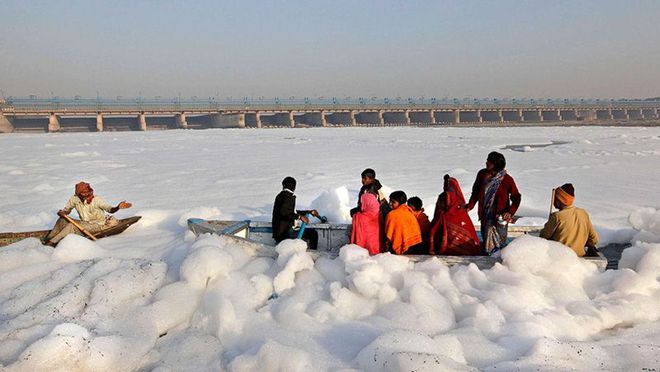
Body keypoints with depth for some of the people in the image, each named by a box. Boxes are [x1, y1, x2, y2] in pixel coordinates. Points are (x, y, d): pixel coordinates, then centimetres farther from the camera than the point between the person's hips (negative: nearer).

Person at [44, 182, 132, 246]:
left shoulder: (97, 200, -15)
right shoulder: (74, 199, -4)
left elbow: (110, 209, -19)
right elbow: (66, 210, 11)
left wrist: (118, 207, -40)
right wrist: (62, 212, -13)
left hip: (98, 224, -6)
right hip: (85, 223, 6)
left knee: (72, 226, -24)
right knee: (62, 221, -8)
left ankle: (52, 243, -20)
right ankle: (47, 239, -8)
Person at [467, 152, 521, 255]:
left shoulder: (506, 179, -13)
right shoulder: (482, 174, -2)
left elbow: (516, 198, -5)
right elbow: (475, 192, 10)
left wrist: (510, 212, -18)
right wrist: (470, 206, 0)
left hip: (499, 217, -4)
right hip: (485, 216, 4)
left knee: (498, 245, 1)